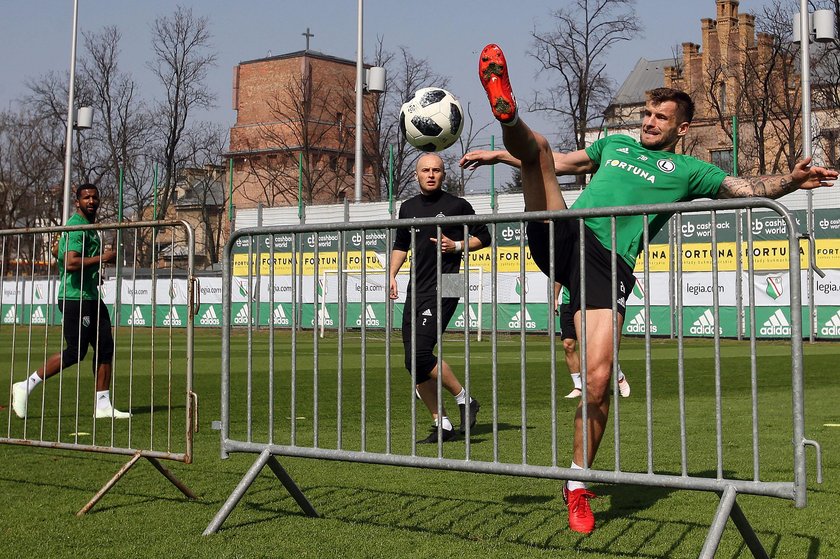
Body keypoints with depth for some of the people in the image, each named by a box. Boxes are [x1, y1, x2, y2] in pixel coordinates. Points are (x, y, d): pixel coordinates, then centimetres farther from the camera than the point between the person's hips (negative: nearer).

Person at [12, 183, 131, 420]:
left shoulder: (89, 226, 19)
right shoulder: (76, 227, -13)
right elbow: (70, 263, -26)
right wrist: (102, 258, -20)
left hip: (91, 297, 10)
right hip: (75, 298, -10)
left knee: (105, 347, 5)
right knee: (75, 352, -8)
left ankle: (103, 405, 9)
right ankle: (25, 387, 3)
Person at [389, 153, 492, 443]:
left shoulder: (457, 205, 0)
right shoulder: (408, 207, 15)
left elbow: (483, 237, 6)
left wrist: (456, 245, -9)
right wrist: (392, 275, 14)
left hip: (442, 290, -6)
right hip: (415, 291, 7)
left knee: (419, 353, -19)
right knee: (414, 361, 3)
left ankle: (464, 399, 0)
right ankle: (442, 425, 12)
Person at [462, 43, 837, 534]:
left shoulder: (687, 170, 16)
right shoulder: (616, 144, 27)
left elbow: (747, 188, 5)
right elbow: (560, 162, 38)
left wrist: (791, 181, -14)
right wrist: (500, 155, 35)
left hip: (608, 264, -3)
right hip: (563, 236, 3)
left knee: (598, 380, -13)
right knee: (537, 144, -12)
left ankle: (578, 486, 3)